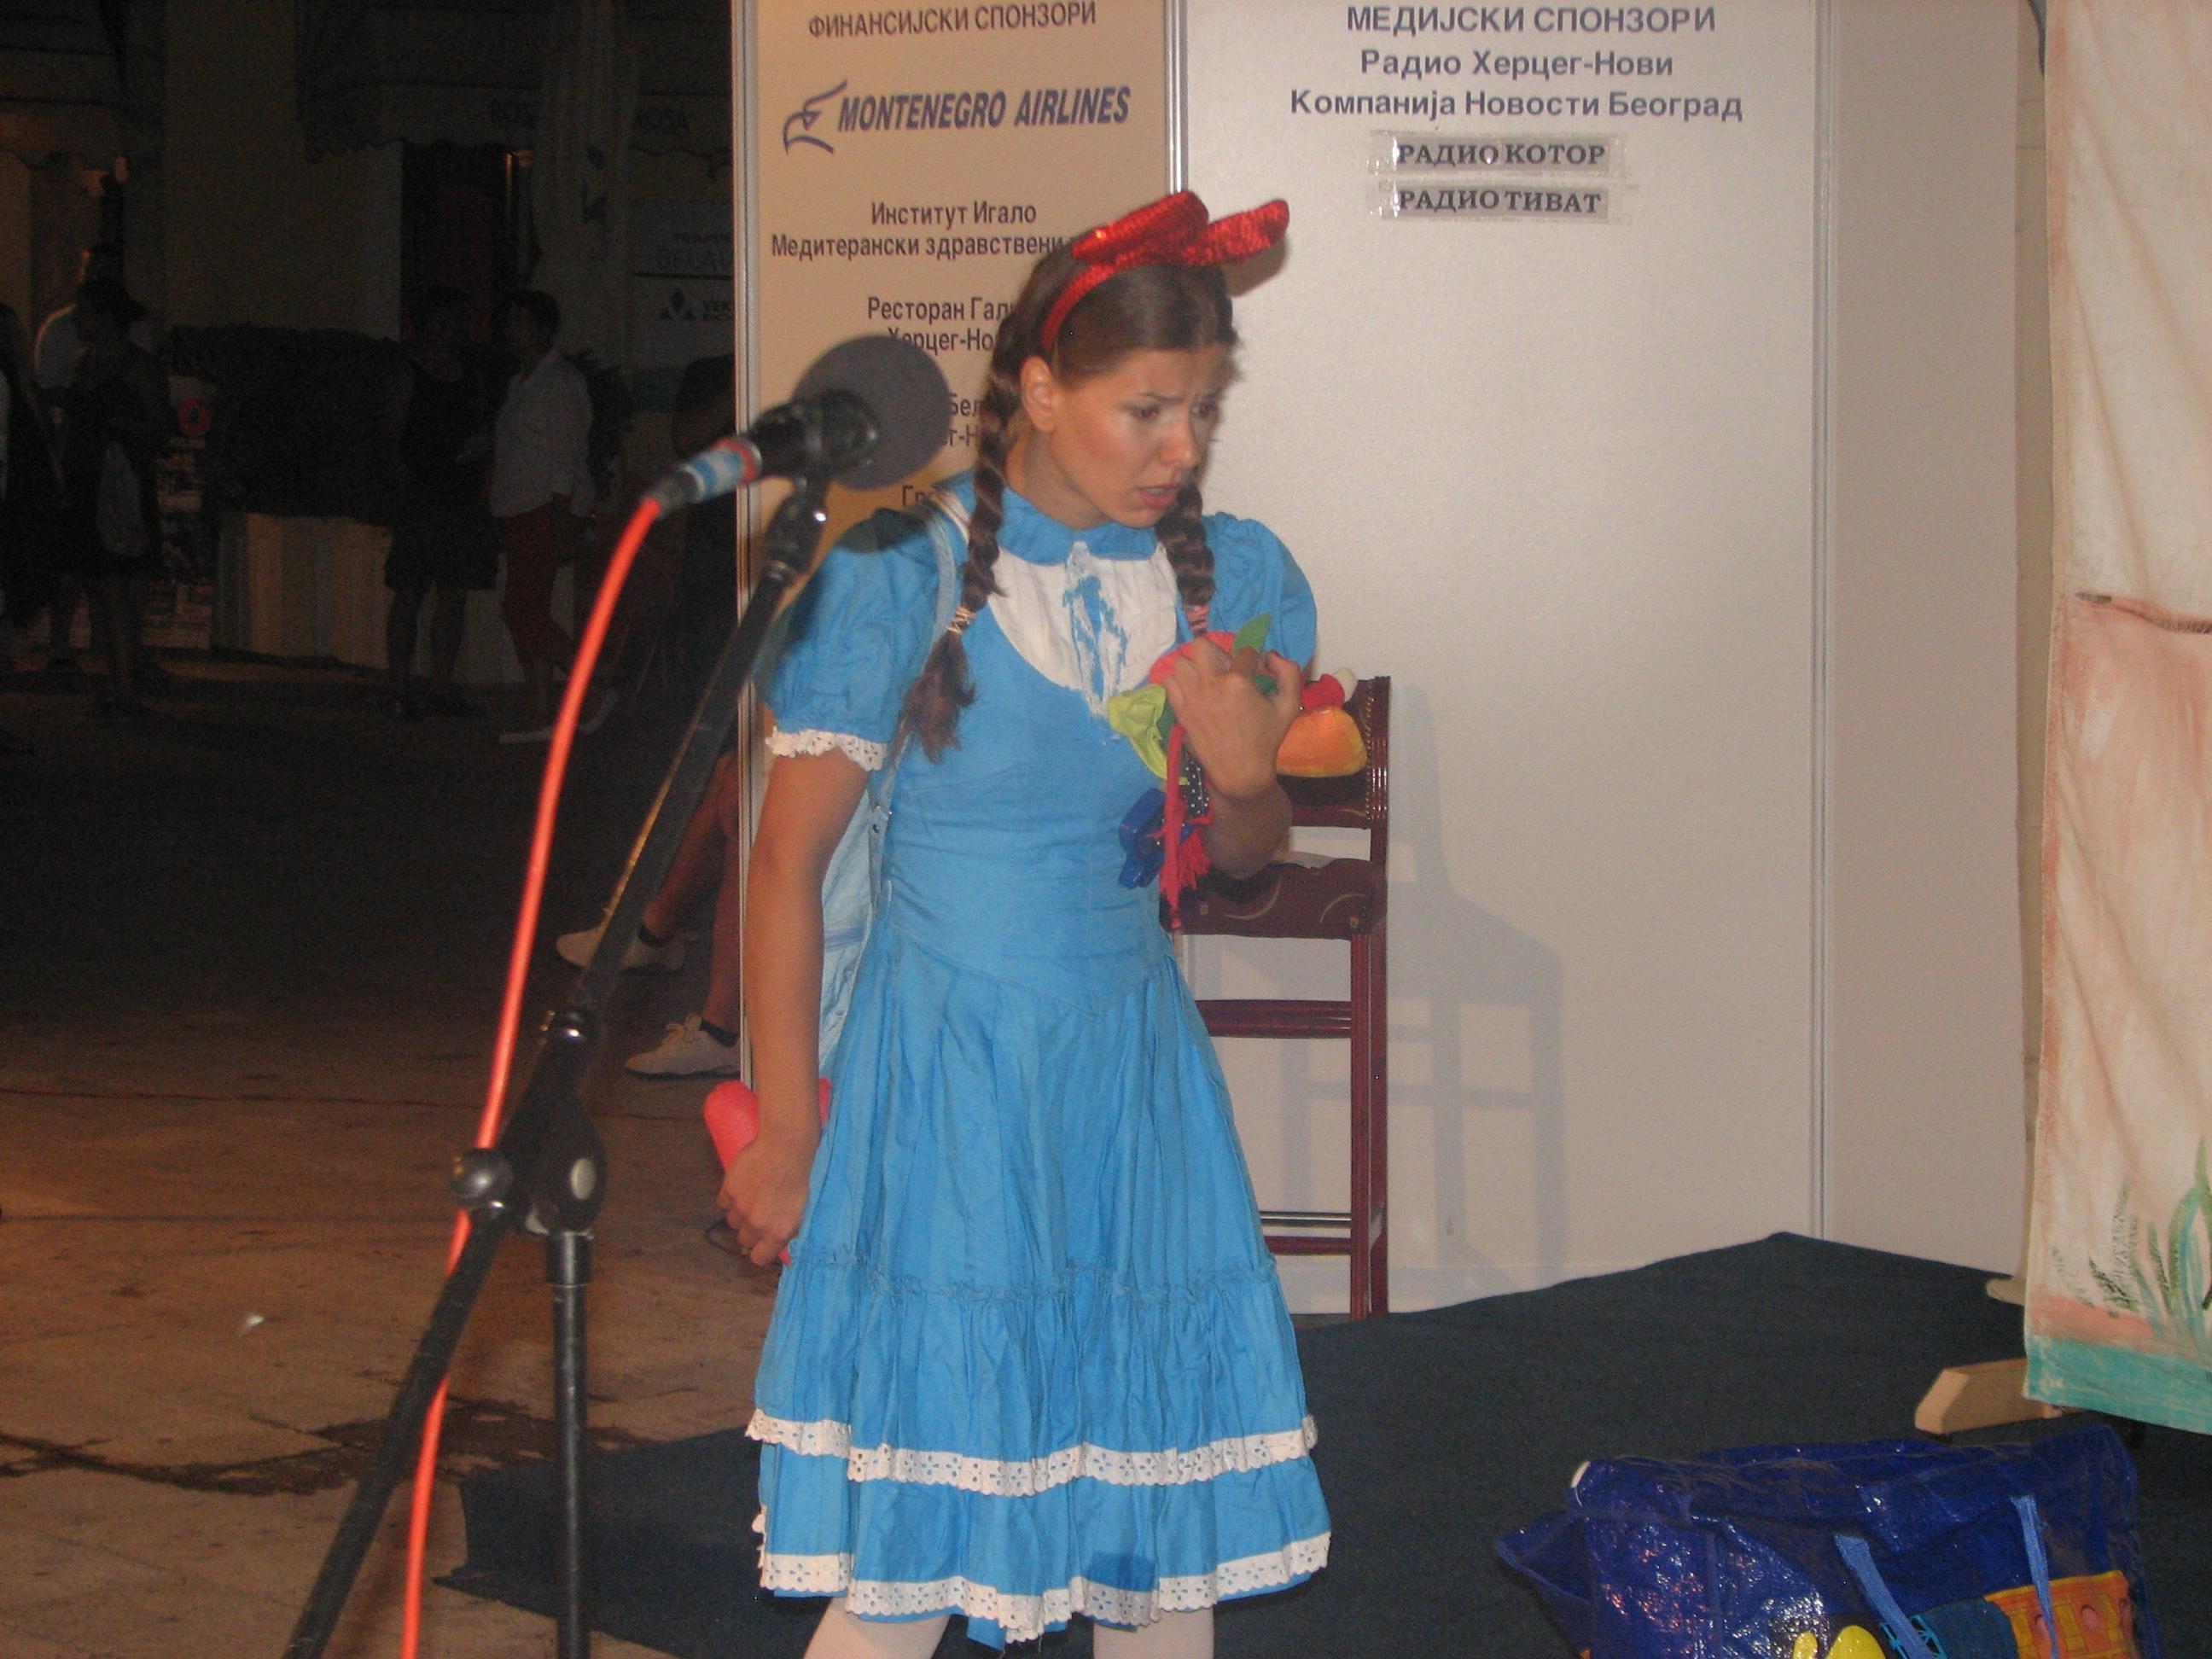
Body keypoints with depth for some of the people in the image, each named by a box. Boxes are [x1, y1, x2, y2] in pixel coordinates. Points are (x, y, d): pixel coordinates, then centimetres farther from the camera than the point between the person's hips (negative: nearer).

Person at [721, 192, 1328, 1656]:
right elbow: (790, 862, -5)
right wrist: (785, 1129, -3)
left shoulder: (1237, 577, 1)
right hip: (939, 1070, -4)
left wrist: (1245, 773, -11)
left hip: (1132, 1057, 4)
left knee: (1166, 1488, 8)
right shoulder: (898, 573, -11)